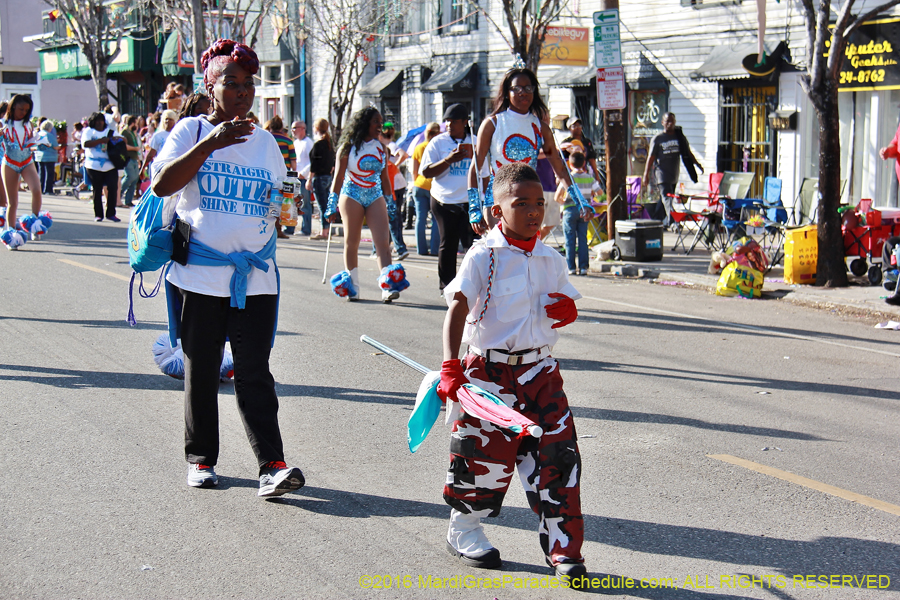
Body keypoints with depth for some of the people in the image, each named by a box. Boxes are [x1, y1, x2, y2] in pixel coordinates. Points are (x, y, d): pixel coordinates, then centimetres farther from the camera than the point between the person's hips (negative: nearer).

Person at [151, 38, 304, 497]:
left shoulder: (265, 142, 14)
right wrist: (210, 143, -21)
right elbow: (162, 184, -15)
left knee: (255, 372, -4)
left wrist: (285, 207, 7)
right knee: (201, 371, 7)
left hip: (256, 278, 2)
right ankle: (200, 458, 21)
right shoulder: (192, 130, 2)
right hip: (199, 274, -2)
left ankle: (272, 465, -9)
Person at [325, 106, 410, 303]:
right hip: (351, 196, -3)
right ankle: (351, 287, 15)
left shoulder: (381, 148, 9)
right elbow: (339, 177, -1)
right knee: (351, 243, 5)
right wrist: (332, 204, -4)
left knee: (383, 242, -11)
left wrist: (391, 203, 16)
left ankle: (388, 286, -18)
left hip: (376, 197, 3)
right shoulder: (348, 147, -2)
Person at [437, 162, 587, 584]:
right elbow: (457, 309, -16)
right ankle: (463, 532, 28)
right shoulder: (483, 257, -8)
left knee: (557, 455, -3)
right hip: (490, 371, -4)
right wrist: (450, 365, -28)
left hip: (539, 371, 4)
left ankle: (563, 550, 6)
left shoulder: (550, 260, 9)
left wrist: (567, 310, -4)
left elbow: (562, 310, 21)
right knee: (484, 457, 3)